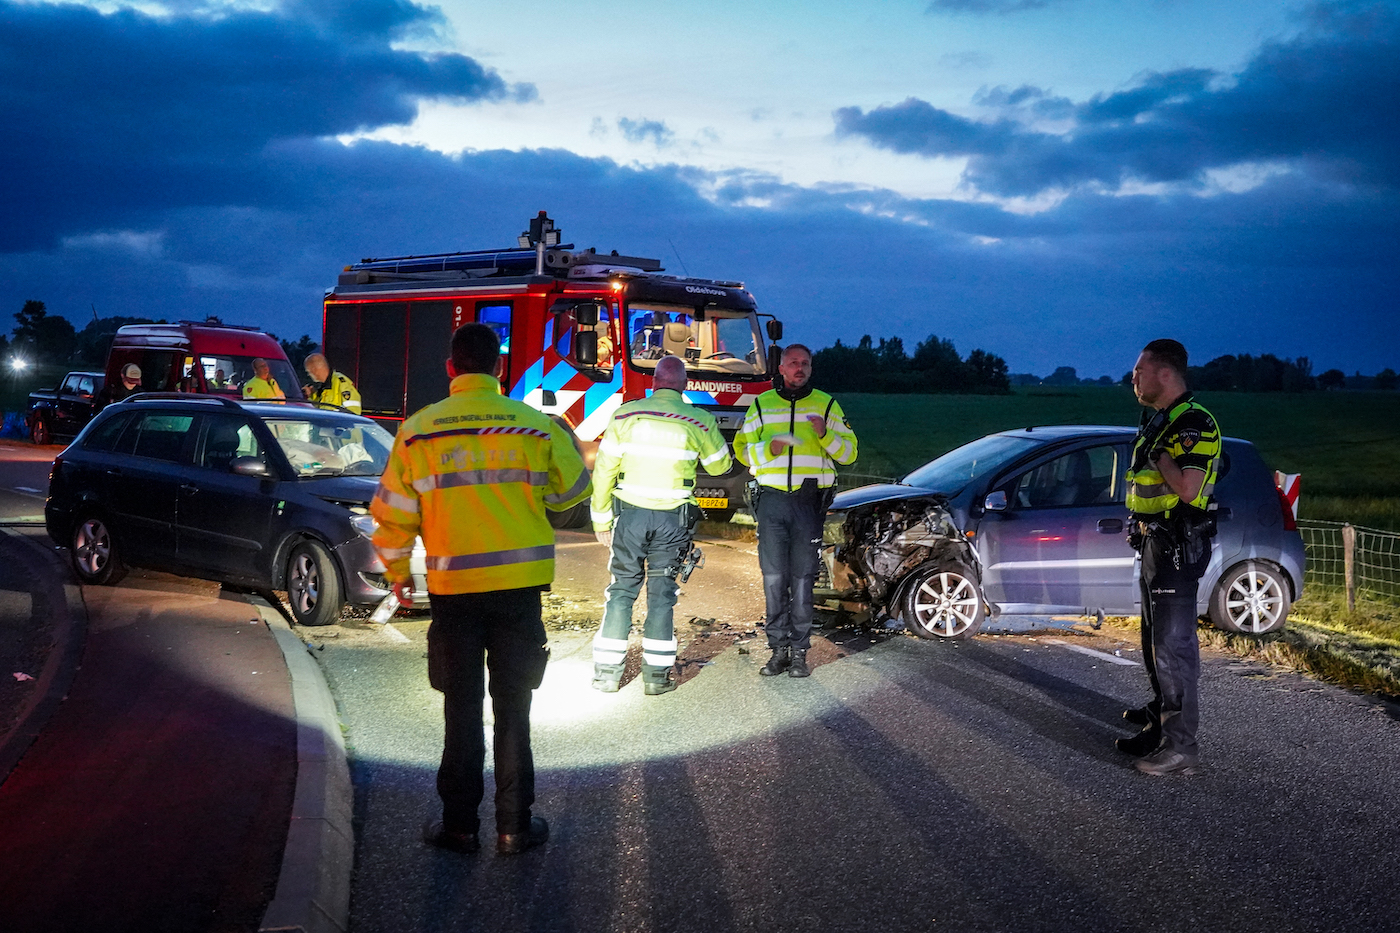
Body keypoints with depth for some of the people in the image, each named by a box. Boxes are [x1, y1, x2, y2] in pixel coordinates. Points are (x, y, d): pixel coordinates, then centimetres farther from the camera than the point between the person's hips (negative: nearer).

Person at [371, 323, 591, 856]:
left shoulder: (418, 431, -4)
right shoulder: (536, 426, -3)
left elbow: (394, 512, 0)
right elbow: (569, 492, 10)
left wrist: (397, 572, 14)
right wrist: (566, 440, 27)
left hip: (453, 588, 0)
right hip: (520, 584, 0)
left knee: (461, 710, 10)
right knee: (513, 708, 9)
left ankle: (459, 825, 16)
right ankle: (514, 825, 14)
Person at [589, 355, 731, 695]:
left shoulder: (626, 415, -4)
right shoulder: (699, 421, -3)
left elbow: (604, 470, -3)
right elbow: (719, 466, 12)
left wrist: (601, 520, 5)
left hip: (629, 515, 0)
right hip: (672, 520, 0)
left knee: (622, 591, 7)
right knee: (661, 594, 8)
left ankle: (607, 672, 7)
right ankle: (656, 676, 8)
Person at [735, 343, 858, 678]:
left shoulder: (826, 404, 10)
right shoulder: (762, 404, 13)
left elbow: (848, 453, 7)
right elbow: (742, 448, 10)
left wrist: (825, 435, -13)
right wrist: (768, 448, -10)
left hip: (810, 501, -1)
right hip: (772, 501, 1)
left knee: (803, 578, -1)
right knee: (774, 577, -1)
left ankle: (799, 651, 4)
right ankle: (778, 649, 6)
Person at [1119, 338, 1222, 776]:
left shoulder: (1194, 424, -18)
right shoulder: (1156, 420, 14)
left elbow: (1188, 489, -30)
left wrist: (1158, 451, -18)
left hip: (1178, 547, -10)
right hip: (1154, 543, 10)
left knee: (1173, 647, -9)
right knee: (1156, 642, 20)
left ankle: (1180, 745, -6)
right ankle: (1160, 722, 33)